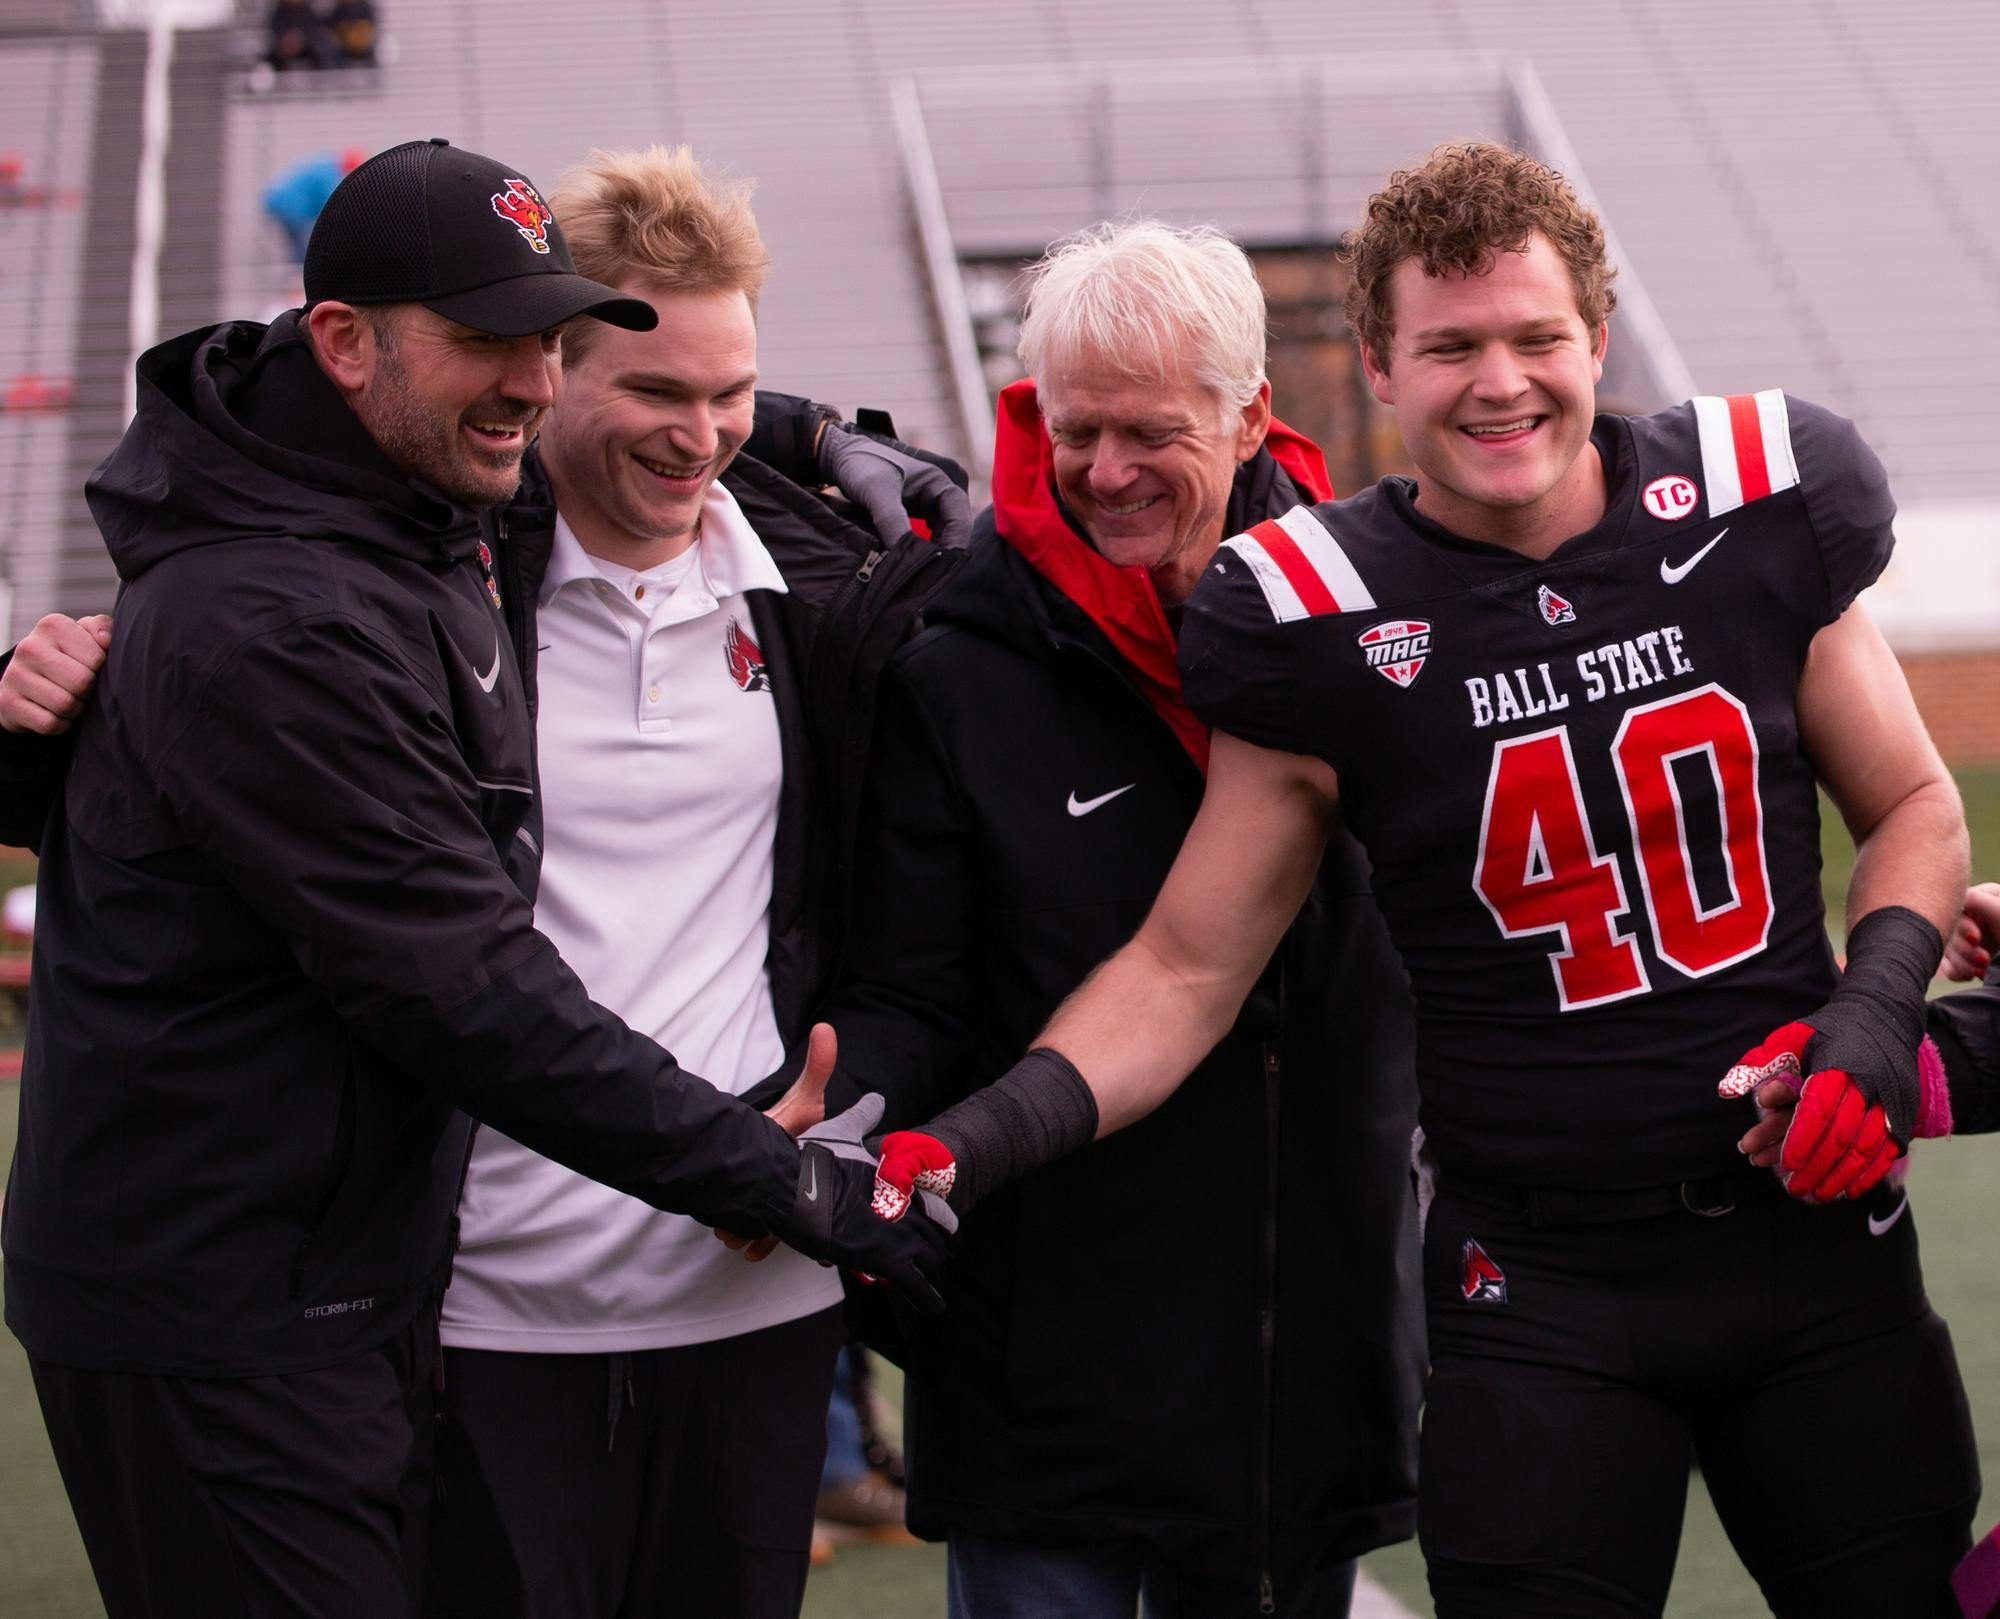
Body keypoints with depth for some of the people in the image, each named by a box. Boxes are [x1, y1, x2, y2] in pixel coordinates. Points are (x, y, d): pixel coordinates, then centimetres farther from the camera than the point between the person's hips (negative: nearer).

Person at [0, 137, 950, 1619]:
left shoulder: (439, 521, 7)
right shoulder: (265, 628, -23)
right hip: (214, 1326, -9)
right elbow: (463, 989, -23)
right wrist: (779, 1180, -19)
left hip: (360, 1272, 9)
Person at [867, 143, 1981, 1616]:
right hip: (1541, 1294, -2)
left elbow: (1914, 807, 11)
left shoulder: (1752, 513, -2)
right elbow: (1187, 970, -2)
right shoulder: (1328, 620, -8)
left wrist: (1876, 1010, -8)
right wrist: (982, 1137, -17)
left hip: (1817, 1236, 3)